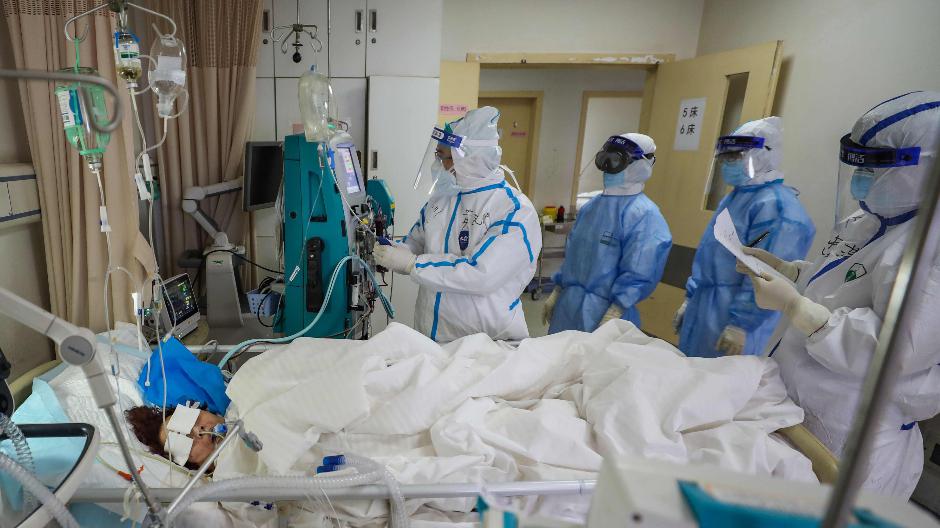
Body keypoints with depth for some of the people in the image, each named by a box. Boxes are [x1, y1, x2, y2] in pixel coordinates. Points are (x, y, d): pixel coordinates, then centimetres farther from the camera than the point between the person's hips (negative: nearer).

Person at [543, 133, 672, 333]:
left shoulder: (644, 215, -15)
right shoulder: (591, 205, 9)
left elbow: (638, 277, -19)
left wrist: (610, 319, -22)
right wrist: (556, 293, 16)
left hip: (604, 312, -7)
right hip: (568, 304, 7)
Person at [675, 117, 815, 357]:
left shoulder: (776, 206, -18)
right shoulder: (734, 197, 13)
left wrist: (741, 324, -22)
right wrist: (690, 299, 18)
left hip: (731, 321, -9)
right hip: (703, 311, 9)